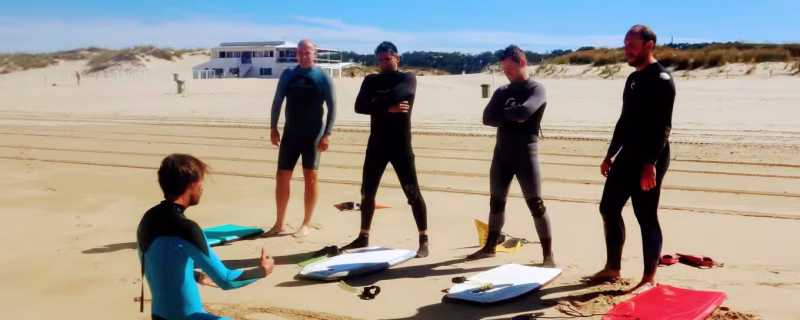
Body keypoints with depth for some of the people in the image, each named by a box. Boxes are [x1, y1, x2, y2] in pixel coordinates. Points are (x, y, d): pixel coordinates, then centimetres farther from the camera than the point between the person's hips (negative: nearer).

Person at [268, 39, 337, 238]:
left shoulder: (323, 78, -3)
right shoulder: (288, 75, 5)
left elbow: (332, 107, -4)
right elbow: (277, 102, 9)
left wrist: (327, 134, -12)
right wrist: (273, 128, 4)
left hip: (313, 135, -3)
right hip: (290, 134, 3)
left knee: (310, 177, 0)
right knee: (282, 177, 3)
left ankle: (306, 224, 9)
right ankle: (279, 223, 15)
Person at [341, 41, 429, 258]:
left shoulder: (408, 79, 0)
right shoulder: (371, 81, 9)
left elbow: (396, 94, -23)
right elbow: (359, 106, -8)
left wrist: (377, 102, -12)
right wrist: (388, 107, -18)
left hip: (400, 144, -4)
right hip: (376, 144, 4)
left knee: (413, 193, -4)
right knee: (367, 191, 9)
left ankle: (424, 240, 1)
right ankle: (363, 237, 21)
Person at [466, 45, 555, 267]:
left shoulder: (536, 89, -3)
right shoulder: (502, 92, 13)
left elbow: (524, 111, -23)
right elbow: (488, 118, -1)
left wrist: (505, 113, -6)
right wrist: (513, 117, -13)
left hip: (525, 154, -6)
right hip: (502, 153, 6)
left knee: (536, 205, -5)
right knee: (496, 202, 14)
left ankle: (548, 255, -1)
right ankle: (490, 247, 28)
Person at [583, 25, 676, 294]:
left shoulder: (661, 79, -12)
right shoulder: (633, 79, 16)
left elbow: (663, 126, -19)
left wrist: (651, 163, -26)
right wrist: (610, 155, 21)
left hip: (650, 160, -9)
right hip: (627, 155, 9)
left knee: (646, 217, -4)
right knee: (609, 208, 12)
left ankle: (649, 279, 6)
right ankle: (612, 268, 24)